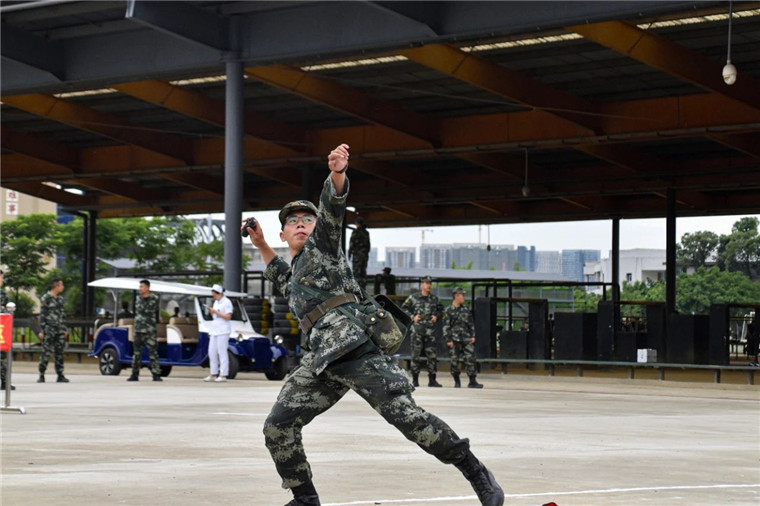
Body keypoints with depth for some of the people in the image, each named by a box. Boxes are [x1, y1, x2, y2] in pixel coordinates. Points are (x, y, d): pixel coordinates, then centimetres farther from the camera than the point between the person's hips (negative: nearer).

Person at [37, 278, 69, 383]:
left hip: (59, 330, 6)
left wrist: (64, 329, 16)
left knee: (59, 353, 4)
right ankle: (41, 375, 1)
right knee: (46, 352, -5)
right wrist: (42, 330, -12)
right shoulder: (46, 298, -5)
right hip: (49, 329, -6)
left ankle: (60, 375, 6)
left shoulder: (60, 299, 15)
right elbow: (42, 315, -7)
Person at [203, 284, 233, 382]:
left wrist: (216, 312, -15)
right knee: (212, 352, 7)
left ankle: (223, 375, -8)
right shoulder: (216, 302, 19)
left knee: (222, 353, -9)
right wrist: (211, 312, 3)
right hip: (214, 331, 9)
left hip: (223, 332, -9)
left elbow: (228, 317, -15)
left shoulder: (227, 302, -7)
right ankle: (213, 374, 13)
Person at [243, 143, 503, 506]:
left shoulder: (321, 244, 13)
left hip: (354, 346, -8)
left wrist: (337, 173, -27)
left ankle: (479, 476, -14)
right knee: (277, 427, -2)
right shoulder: (297, 269, 33)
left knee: (405, 415, -19)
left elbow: (332, 204, -7)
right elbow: (284, 282, 59)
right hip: (322, 361, 8)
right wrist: (262, 247, 49)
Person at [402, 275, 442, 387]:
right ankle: (415, 380, 7)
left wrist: (436, 316, 5)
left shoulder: (434, 299, 11)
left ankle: (432, 380, 6)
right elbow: (403, 309, 5)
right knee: (415, 355, 0)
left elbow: (440, 310, 24)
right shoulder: (413, 298, 1)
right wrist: (412, 317, -6)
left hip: (430, 331, 3)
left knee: (432, 355, -1)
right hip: (417, 329, -3)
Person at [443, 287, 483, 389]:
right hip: (454, 340, -3)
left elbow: (471, 323, 17)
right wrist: (448, 340, -10)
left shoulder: (466, 309, 11)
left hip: (466, 338, 3)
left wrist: (473, 336, 8)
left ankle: (472, 382, -7)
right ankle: (457, 382, 15)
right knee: (455, 361, 2)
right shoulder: (449, 311, -2)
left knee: (470, 359, -7)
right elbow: (446, 327, -4)